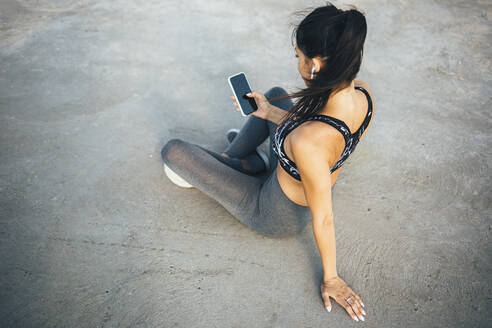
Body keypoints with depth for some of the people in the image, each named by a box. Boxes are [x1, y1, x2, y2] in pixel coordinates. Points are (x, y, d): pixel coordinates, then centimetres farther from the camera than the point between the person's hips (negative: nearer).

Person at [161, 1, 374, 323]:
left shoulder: (307, 142, -44)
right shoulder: (362, 93, -20)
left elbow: (323, 220, -29)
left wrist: (331, 279, -11)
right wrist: (270, 113, 4)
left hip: (276, 217, -7)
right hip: (315, 183, 7)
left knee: (173, 151, -4)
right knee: (277, 92, 23)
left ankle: (244, 165, 23)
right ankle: (233, 155, 39)